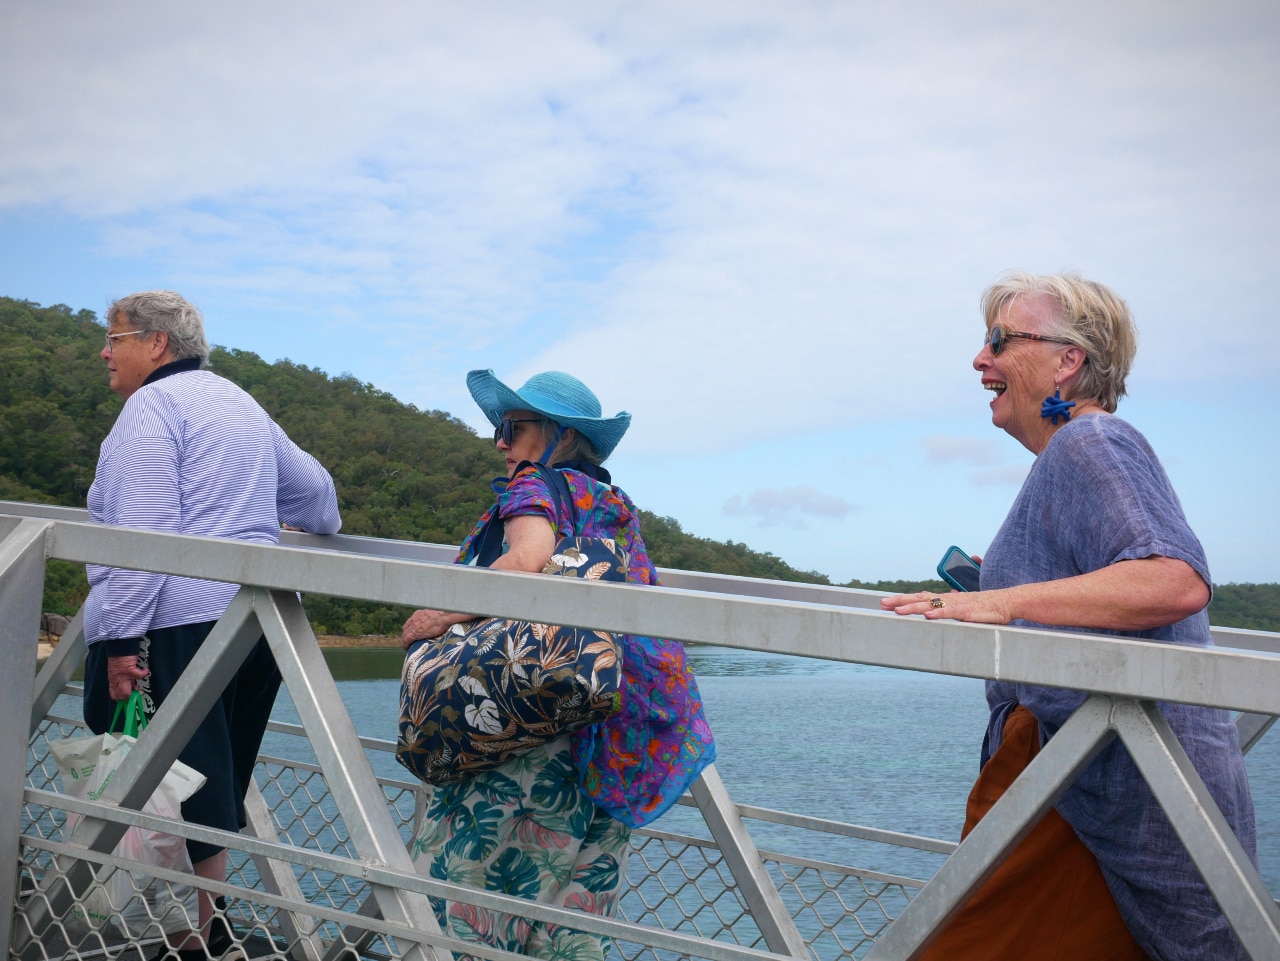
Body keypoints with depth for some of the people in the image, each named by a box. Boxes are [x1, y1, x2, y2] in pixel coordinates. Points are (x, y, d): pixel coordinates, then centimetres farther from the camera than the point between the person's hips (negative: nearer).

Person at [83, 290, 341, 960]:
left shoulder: (152, 406, -5)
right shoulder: (241, 404, 20)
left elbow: (141, 534, -17)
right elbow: (314, 488, 31)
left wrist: (118, 638, -19)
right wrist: (323, 526, 53)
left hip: (177, 622, -8)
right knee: (217, 778, 16)